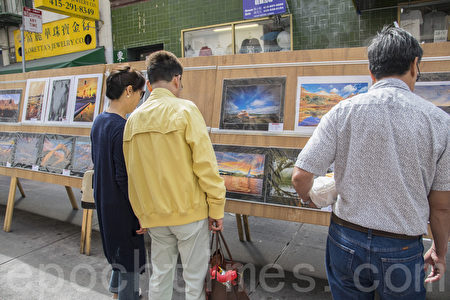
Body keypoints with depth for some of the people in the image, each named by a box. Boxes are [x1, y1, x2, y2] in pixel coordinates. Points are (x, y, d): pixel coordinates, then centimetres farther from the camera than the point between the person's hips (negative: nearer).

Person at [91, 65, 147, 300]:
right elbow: (125, 178, -26)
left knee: (118, 250, 28)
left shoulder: (98, 122, 3)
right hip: (121, 207, -10)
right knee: (131, 259, 9)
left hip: (103, 201, 10)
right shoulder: (122, 129, -25)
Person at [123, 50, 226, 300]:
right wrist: (217, 208, -7)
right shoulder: (185, 109, -12)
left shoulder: (134, 118, 5)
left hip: (153, 214, 5)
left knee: (160, 274, 21)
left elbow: (133, 174, 8)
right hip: (189, 211, -5)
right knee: (194, 278, 11)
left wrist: (142, 215, 17)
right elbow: (205, 164, -16)